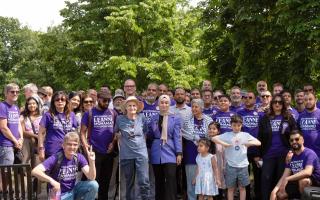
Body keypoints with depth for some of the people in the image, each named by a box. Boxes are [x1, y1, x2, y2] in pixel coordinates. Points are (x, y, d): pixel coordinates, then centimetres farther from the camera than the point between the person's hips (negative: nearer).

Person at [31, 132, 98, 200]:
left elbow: (91, 178, -15)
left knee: (94, 185, -20)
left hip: (73, 191, 4)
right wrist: (51, 180, -41)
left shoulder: (79, 157, -6)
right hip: (60, 195, -4)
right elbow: (35, 171, -28)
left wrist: (91, 161, -31)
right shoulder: (56, 158, -18)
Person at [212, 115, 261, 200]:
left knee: (242, 187, 10)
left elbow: (258, 143, -3)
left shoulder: (245, 135, 3)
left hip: (243, 165, 1)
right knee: (231, 188, 7)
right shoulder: (227, 135, 1)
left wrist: (247, 143, -18)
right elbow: (214, 138, -5)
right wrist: (224, 144, -16)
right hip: (231, 165, -1)